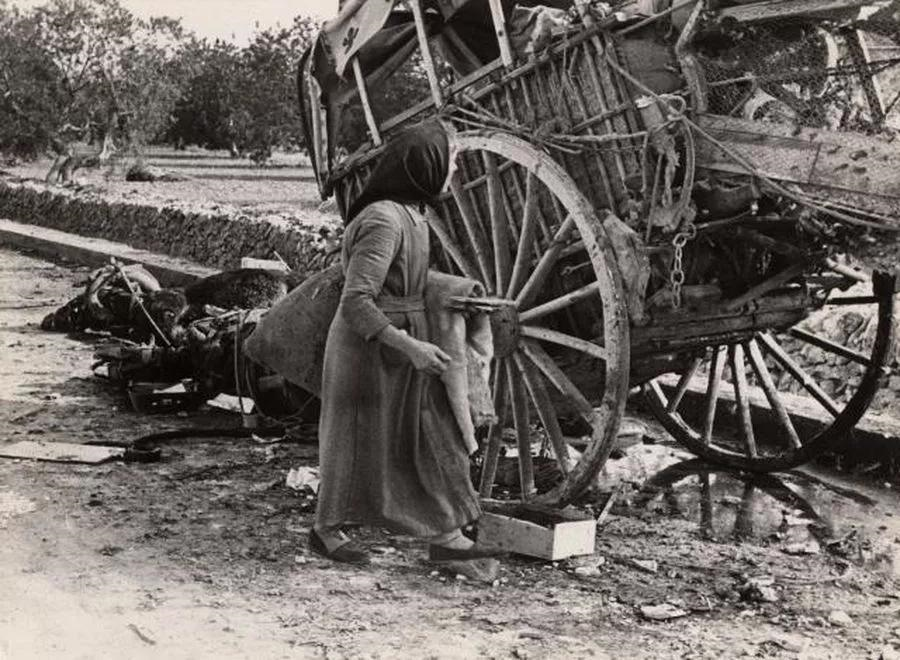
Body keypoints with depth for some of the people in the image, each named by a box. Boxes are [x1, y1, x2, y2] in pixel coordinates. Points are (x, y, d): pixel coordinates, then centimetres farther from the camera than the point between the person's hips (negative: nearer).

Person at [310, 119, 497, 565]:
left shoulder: (409, 213, 4)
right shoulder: (384, 222, -26)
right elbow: (355, 304, -28)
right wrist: (409, 346, -27)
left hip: (401, 345, 9)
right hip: (368, 347, -9)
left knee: (433, 436, 9)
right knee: (358, 443, 8)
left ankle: (445, 536, 16)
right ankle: (326, 530, 29)